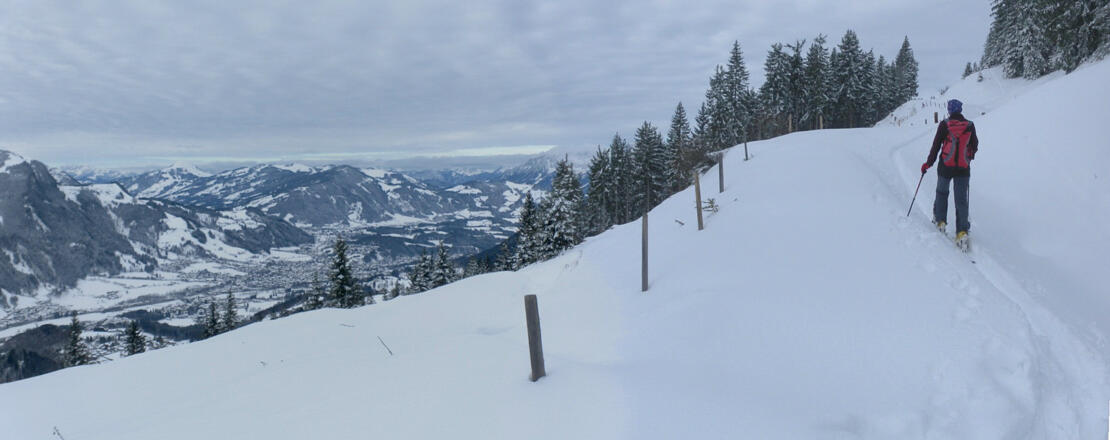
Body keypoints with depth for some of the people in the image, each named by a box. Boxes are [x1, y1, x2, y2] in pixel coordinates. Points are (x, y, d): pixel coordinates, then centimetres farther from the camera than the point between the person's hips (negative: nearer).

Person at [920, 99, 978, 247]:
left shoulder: (944, 125, -5)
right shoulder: (970, 125, 2)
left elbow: (936, 145, -2)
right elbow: (975, 146, 12)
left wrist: (928, 163, 7)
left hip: (946, 167, -1)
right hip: (963, 168, 2)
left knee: (942, 192, 20)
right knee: (961, 199, 2)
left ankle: (940, 220, 23)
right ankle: (962, 231, -5)